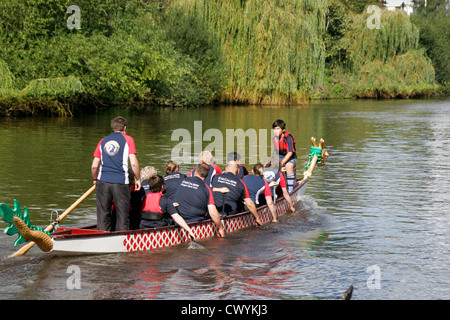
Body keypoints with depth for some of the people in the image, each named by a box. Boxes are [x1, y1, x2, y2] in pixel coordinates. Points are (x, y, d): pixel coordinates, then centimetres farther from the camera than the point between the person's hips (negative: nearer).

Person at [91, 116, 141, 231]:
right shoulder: (128, 140, 4)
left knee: (103, 214, 9)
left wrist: (95, 179, 26)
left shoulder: (103, 141, 14)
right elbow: (134, 163, -6)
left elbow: (94, 166, 9)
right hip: (121, 183, -3)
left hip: (103, 181, 3)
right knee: (122, 214, 5)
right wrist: (138, 179, 7)